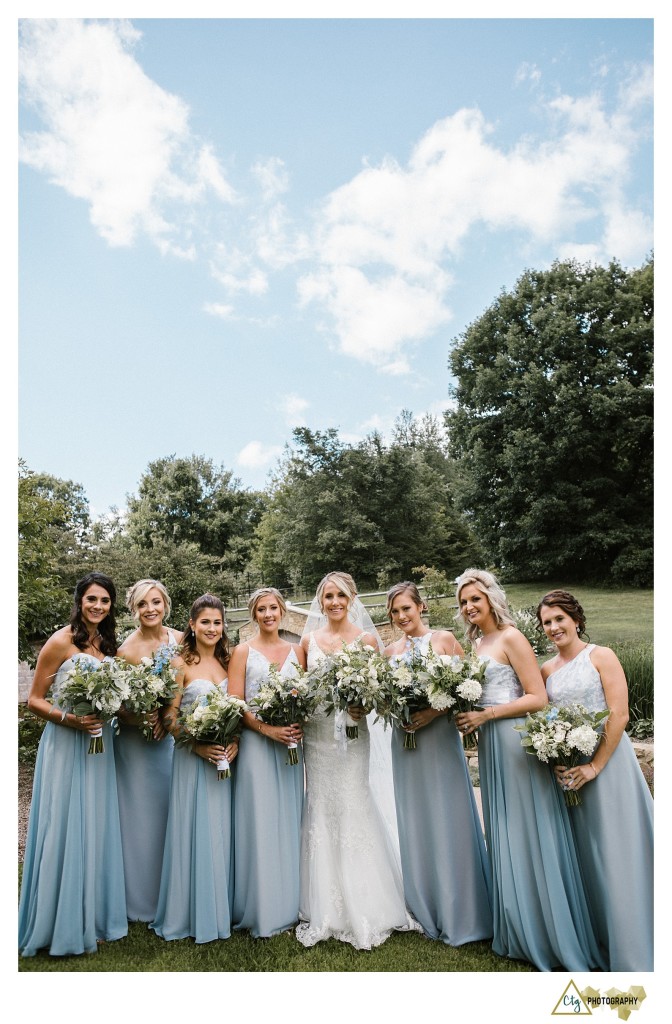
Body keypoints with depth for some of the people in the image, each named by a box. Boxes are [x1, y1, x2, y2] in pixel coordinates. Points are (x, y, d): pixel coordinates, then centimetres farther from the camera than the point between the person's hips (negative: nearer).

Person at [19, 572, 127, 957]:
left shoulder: (109, 644, 8)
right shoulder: (61, 642, -11)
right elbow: (34, 699, -8)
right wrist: (69, 718, -22)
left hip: (100, 745, 6)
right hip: (66, 747, -6)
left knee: (96, 830, 13)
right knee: (66, 831, 3)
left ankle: (92, 918, 29)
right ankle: (63, 925, 22)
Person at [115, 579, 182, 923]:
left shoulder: (181, 640, -5)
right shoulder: (126, 649, -16)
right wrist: (140, 720, -27)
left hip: (172, 736, 4)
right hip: (136, 742, -4)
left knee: (170, 811, 15)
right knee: (141, 814, 7)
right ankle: (142, 900, 28)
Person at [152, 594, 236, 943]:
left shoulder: (228, 662, 7)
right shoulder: (181, 663, -7)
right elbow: (170, 717, -8)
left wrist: (235, 741, -6)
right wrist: (198, 746, -18)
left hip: (225, 758, 4)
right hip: (192, 758, -4)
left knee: (220, 831, 12)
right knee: (194, 831, 4)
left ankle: (219, 910, 29)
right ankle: (191, 914, 22)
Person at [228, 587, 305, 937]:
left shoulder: (296, 651, 9)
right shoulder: (243, 652, -1)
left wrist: (299, 725, -9)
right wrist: (268, 728, -17)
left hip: (291, 744, 4)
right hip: (256, 744, -3)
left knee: (288, 820, 11)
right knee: (260, 822, 2)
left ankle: (288, 905, 26)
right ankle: (262, 912, 16)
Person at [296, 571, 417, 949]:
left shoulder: (367, 639, -3)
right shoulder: (309, 640, 5)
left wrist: (365, 706, -19)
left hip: (352, 734, -3)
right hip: (317, 733, 3)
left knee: (353, 808, 1)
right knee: (320, 810, 9)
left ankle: (364, 910, 20)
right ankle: (326, 910, 25)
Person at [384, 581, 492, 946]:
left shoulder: (444, 639, -4)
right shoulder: (390, 650, 8)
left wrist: (437, 710, -19)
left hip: (440, 737, -4)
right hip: (405, 741, 4)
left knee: (448, 820, 2)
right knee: (414, 823, 12)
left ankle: (458, 913, 18)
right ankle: (424, 909, 29)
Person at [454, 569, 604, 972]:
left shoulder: (511, 638, -11)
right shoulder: (477, 644, 12)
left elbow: (538, 698, -16)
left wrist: (485, 715, -19)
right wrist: (463, 713, 1)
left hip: (517, 742, -8)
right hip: (491, 746, 8)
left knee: (529, 835, 2)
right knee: (505, 837, 16)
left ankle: (555, 937, 18)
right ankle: (521, 934, 32)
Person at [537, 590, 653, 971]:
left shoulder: (601, 657, -7)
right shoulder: (546, 670, 8)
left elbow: (619, 715, -13)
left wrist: (594, 767, -18)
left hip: (607, 762, -5)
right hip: (565, 769, 5)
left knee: (615, 853, 2)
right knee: (582, 853, 14)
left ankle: (632, 951, 17)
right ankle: (592, 940, 30)